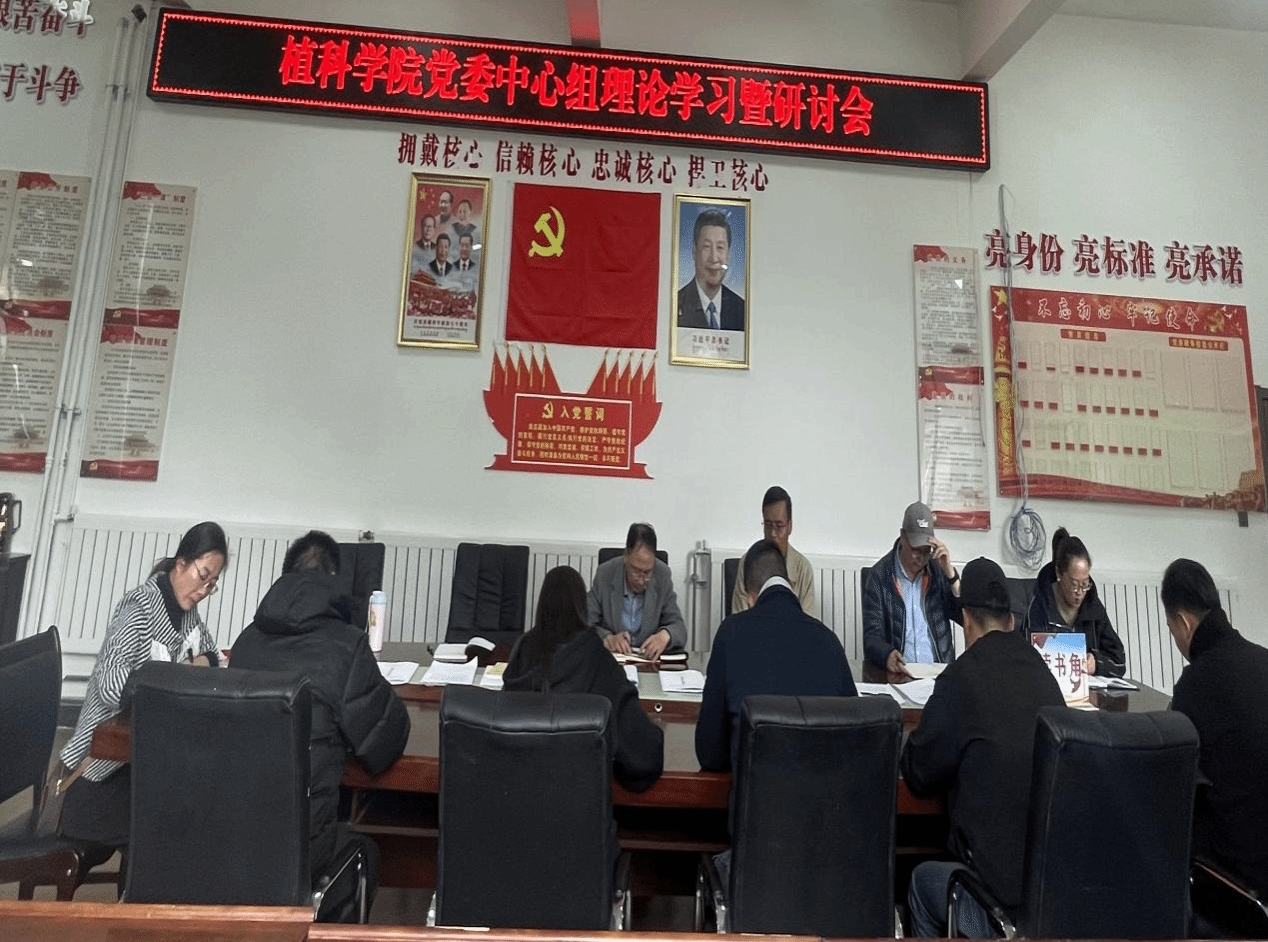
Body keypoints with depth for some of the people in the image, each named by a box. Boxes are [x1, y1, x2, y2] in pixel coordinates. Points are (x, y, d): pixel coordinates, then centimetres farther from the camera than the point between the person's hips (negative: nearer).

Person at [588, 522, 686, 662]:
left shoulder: (663, 576, -4)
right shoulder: (604, 575, -7)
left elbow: (679, 627, -1)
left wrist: (665, 636, -22)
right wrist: (608, 639, -22)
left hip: (649, 659, 1)